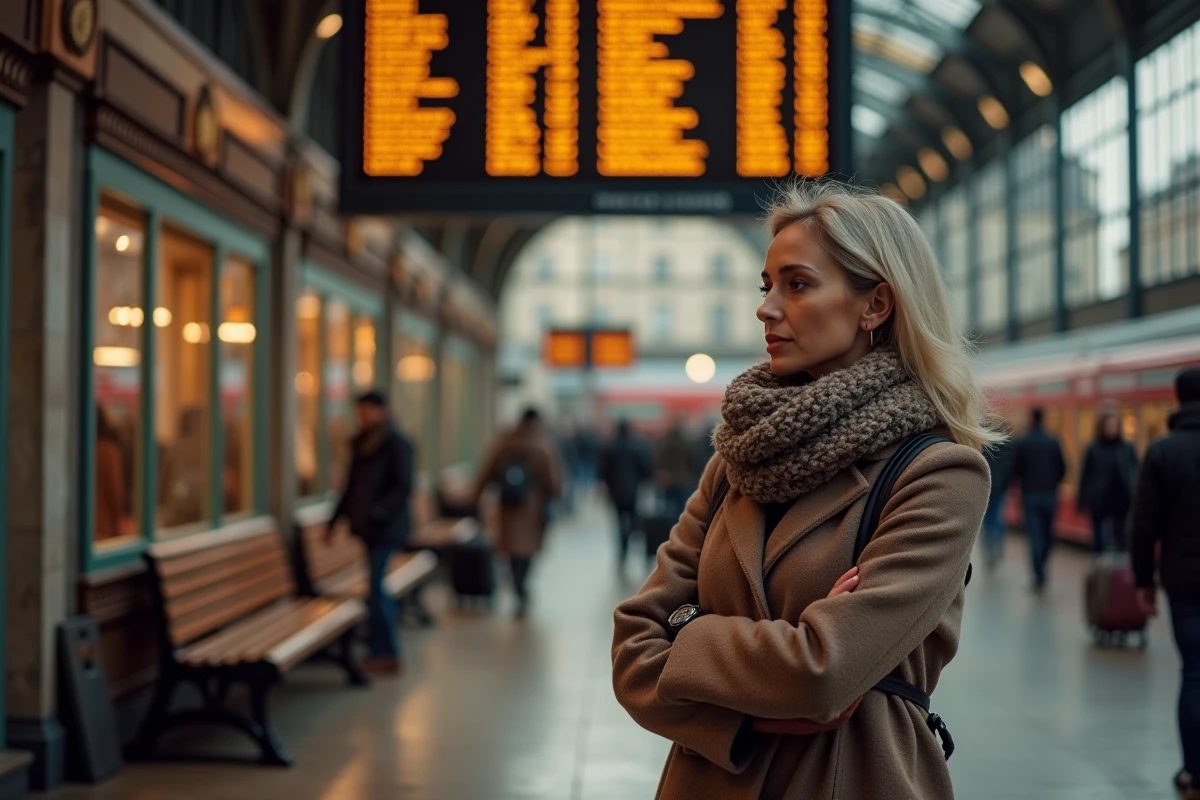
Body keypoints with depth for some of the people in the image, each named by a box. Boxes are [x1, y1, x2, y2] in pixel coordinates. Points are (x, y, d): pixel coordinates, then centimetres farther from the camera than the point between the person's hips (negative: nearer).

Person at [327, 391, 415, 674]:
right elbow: (352, 488, 18)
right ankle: (387, 652, 16)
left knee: (376, 589, -10)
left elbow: (404, 488, -16)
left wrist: (377, 512, -27)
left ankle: (386, 654, -4)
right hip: (369, 527, 8)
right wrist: (334, 521, 15)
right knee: (378, 588, 9)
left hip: (387, 528, -8)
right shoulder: (361, 444, 13)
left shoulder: (397, 445, -9)